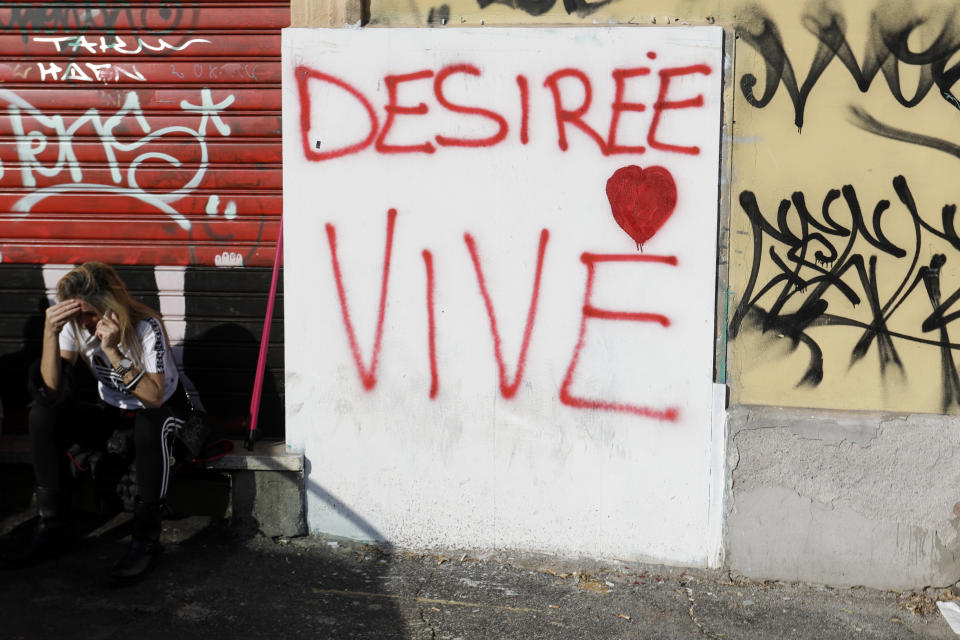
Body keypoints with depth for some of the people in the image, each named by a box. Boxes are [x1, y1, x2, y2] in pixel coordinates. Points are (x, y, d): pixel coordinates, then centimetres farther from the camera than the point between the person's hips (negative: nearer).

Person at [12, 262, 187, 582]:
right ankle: (53, 524, -12)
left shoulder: (145, 327, -26)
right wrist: (50, 332, -32)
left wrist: (113, 352, -41)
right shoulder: (75, 326, -13)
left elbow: (154, 397, -33)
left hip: (162, 409, -5)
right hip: (111, 412, 5)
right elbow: (53, 389, -20)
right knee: (42, 415, -21)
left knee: (150, 423, -41)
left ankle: (146, 538, -31)